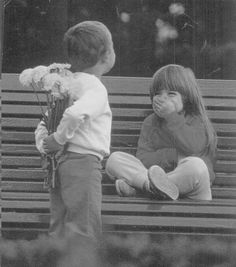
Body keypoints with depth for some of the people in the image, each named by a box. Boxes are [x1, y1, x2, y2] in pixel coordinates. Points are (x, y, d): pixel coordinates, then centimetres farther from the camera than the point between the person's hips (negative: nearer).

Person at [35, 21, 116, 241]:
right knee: (84, 231, -7)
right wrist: (60, 139, -18)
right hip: (84, 162, -9)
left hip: (60, 165, 9)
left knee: (59, 231, 13)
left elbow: (43, 126, 19)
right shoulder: (95, 88, -11)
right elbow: (76, 113, -31)